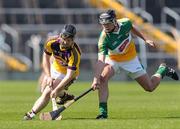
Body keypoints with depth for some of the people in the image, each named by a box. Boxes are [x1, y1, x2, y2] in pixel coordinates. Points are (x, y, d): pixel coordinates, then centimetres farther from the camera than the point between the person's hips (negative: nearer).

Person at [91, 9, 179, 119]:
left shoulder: (125, 23, -24)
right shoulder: (104, 38, -33)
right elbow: (101, 60, -42)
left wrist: (145, 39, 6)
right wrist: (96, 79, -54)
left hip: (131, 60, 2)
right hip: (113, 60, -2)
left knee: (150, 87, 6)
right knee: (103, 78, -32)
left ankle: (162, 70, 38)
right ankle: (103, 111, -26)